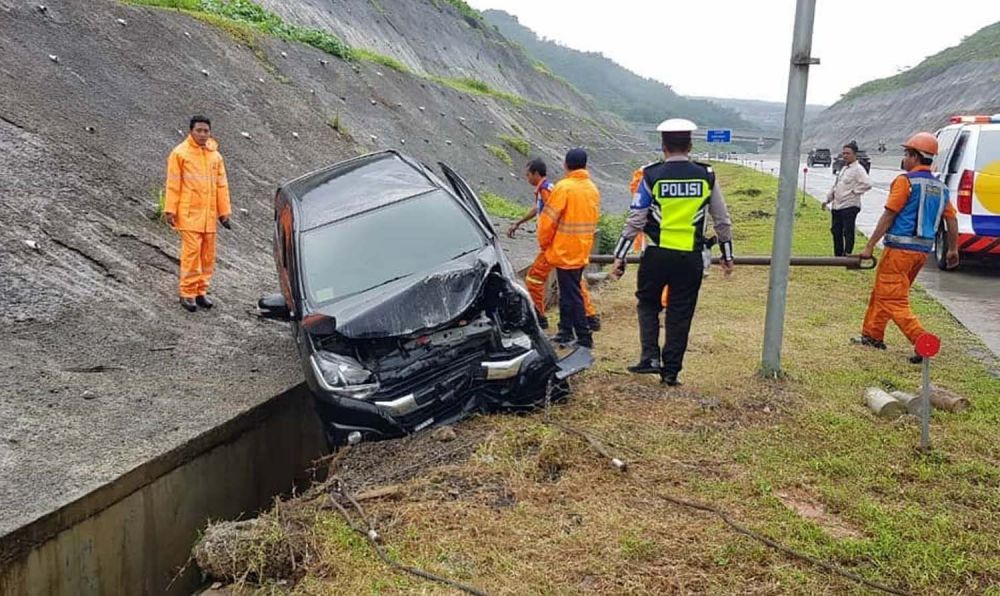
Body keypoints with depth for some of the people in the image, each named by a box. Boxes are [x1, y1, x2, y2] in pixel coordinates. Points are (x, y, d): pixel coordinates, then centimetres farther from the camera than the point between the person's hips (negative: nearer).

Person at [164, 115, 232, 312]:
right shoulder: (180, 153, -3)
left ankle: (201, 291, 17)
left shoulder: (215, 155, 11)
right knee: (191, 252, -9)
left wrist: (224, 211, 10)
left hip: (209, 214, 5)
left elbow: (221, 184, 14)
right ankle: (187, 293, 0)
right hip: (189, 213, -5)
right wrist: (170, 210, -8)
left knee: (208, 254, 7)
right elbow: (173, 184, -4)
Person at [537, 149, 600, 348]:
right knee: (567, 292, 18)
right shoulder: (592, 189, 7)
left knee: (572, 295, -2)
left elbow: (549, 219, -15)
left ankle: (584, 338, -1)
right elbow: (594, 219, 13)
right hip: (582, 251, 7)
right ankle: (565, 332, 26)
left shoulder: (564, 187, -15)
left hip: (564, 251, -7)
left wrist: (544, 242, -1)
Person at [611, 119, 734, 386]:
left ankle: (650, 357, 6)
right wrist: (727, 255, 18)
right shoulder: (706, 176, 1)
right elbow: (722, 220, 7)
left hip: (657, 254, -1)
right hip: (691, 258, 2)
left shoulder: (652, 176, -5)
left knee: (647, 304, 18)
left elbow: (635, 221, -6)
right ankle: (671, 371, 15)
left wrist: (620, 256, 1)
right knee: (680, 313, 10)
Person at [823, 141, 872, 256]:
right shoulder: (844, 169, 19)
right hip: (837, 206, 9)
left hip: (850, 206, -9)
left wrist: (854, 191, -14)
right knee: (836, 230, 13)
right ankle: (838, 255, 23)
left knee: (848, 232, -5)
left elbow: (867, 184, -22)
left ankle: (847, 254, 1)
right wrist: (828, 199, 23)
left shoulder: (858, 169, -9)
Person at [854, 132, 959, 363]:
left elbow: (888, 216, -13)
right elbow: (951, 220, 11)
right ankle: (873, 335, 28)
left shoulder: (905, 181, -10)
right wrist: (953, 250, 20)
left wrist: (869, 246, -12)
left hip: (900, 249, -8)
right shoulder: (940, 187, 12)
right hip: (923, 251, 8)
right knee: (881, 292, 20)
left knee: (893, 300, -5)